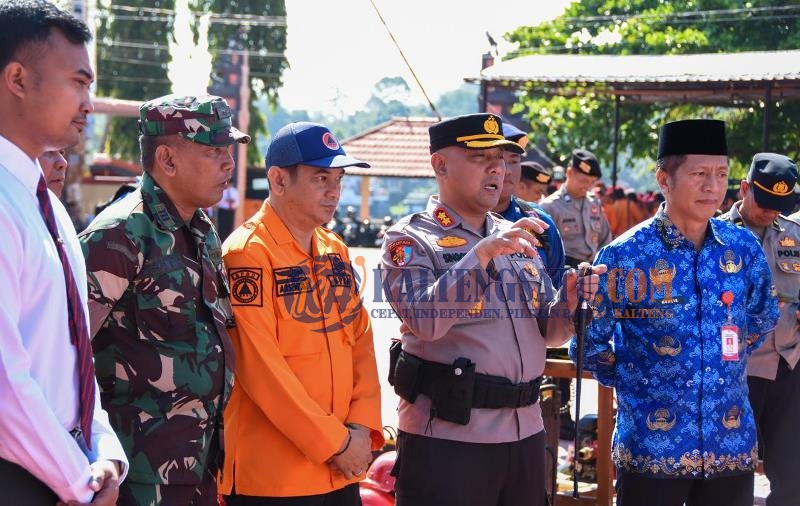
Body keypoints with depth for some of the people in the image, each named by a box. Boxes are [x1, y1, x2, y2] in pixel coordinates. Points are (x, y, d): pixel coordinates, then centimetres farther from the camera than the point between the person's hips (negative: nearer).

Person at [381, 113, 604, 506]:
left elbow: (545, 331, 16)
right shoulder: (411, 239, -4)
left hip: (525, 430, 6)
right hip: (446, 434, -6)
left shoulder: (516, 237, 15)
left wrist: (569, 301, -5)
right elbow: (423, 320, -20)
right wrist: (481, 254, -26)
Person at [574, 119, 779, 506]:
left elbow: (762, 319, 21)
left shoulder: (744, 249, 3)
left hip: (734, 445, 4)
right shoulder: (626, 255, -10)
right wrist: (633, 382, 5)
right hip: (652, 448, -4)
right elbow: (588, 342, -1)